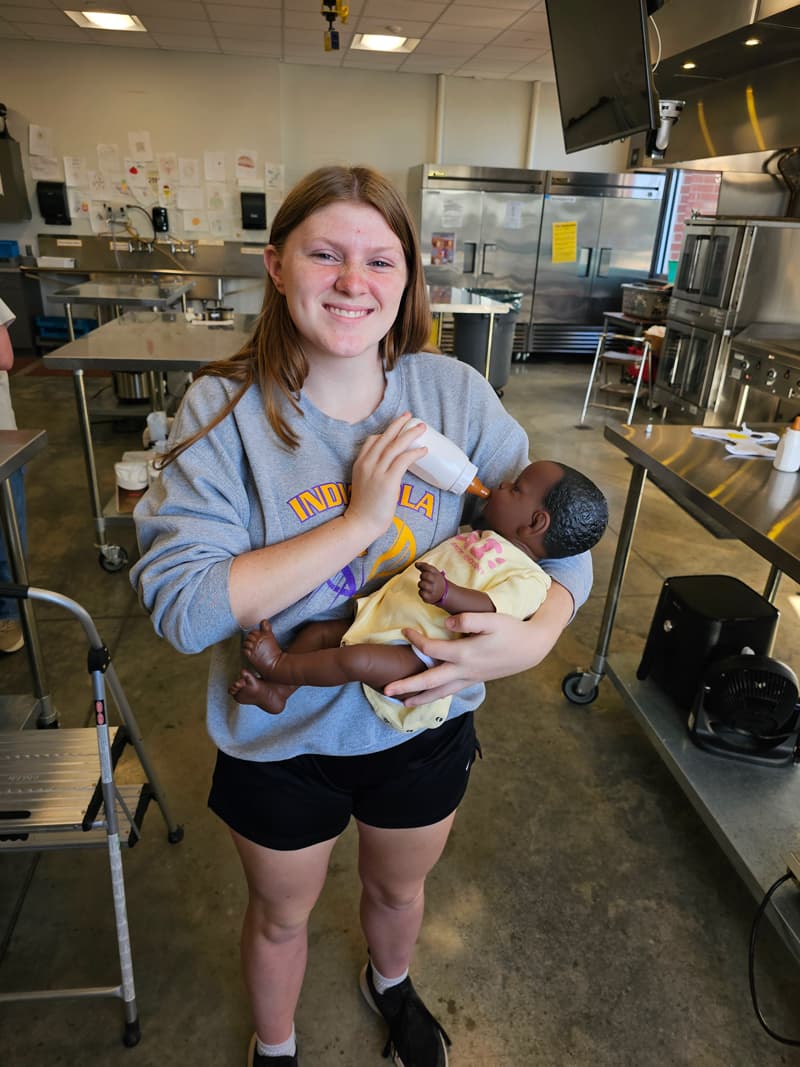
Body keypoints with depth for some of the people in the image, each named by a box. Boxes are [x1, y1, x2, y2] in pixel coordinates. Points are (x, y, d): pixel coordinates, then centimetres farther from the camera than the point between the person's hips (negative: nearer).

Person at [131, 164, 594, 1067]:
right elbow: (179, 605, -27)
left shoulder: (457, 395, -14)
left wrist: (536, 636, -29)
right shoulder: (224, 410, -19)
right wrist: (362, 519, -32)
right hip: (280, 740, -2)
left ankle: (390, 985, 70)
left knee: (399, 886, 32)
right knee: (281, 915, 27)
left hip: (425, 724, 3)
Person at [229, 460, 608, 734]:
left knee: (355, 660, -29)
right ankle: (278, 692, 11)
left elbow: (489, 607, -30)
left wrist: (445, 593, -47)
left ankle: (279, 665, -7)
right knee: (318, 631, 5)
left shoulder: (528, 578, -12)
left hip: (417, 652, -9)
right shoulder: (478, 533, 15)